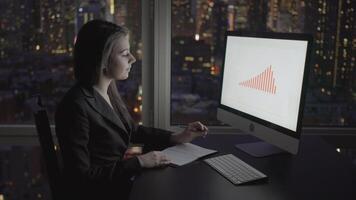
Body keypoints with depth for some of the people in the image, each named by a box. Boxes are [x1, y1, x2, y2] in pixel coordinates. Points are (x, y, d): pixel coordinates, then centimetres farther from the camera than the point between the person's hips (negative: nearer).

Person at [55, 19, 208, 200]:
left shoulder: (109, 91, 0)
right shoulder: (77, 106, -25)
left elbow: (132, 131, 16)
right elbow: (82, 176, -22)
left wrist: (177, 137, 6)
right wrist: (139, 162, -20)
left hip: (120, 178, 7)